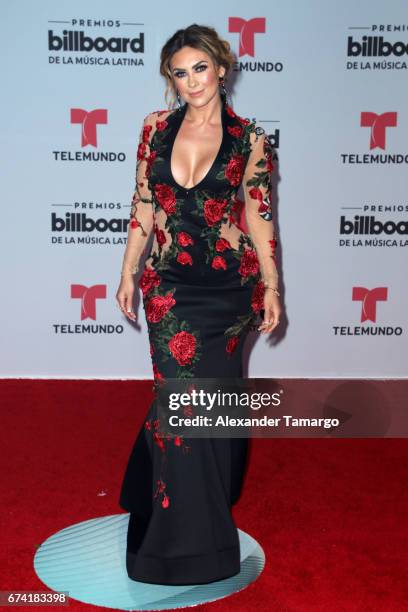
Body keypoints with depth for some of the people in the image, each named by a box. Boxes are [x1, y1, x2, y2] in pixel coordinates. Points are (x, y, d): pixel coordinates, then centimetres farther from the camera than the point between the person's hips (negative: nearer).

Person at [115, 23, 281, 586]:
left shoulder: (249, 138, -1)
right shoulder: (156, 129, 4)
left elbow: (259, 217, 1)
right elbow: (143, 207, 8)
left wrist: (271, 286, -1)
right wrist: (129, 274, 8)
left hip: (229, 284, 0)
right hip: (170, 283, 0)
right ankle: (191, 537, 22)